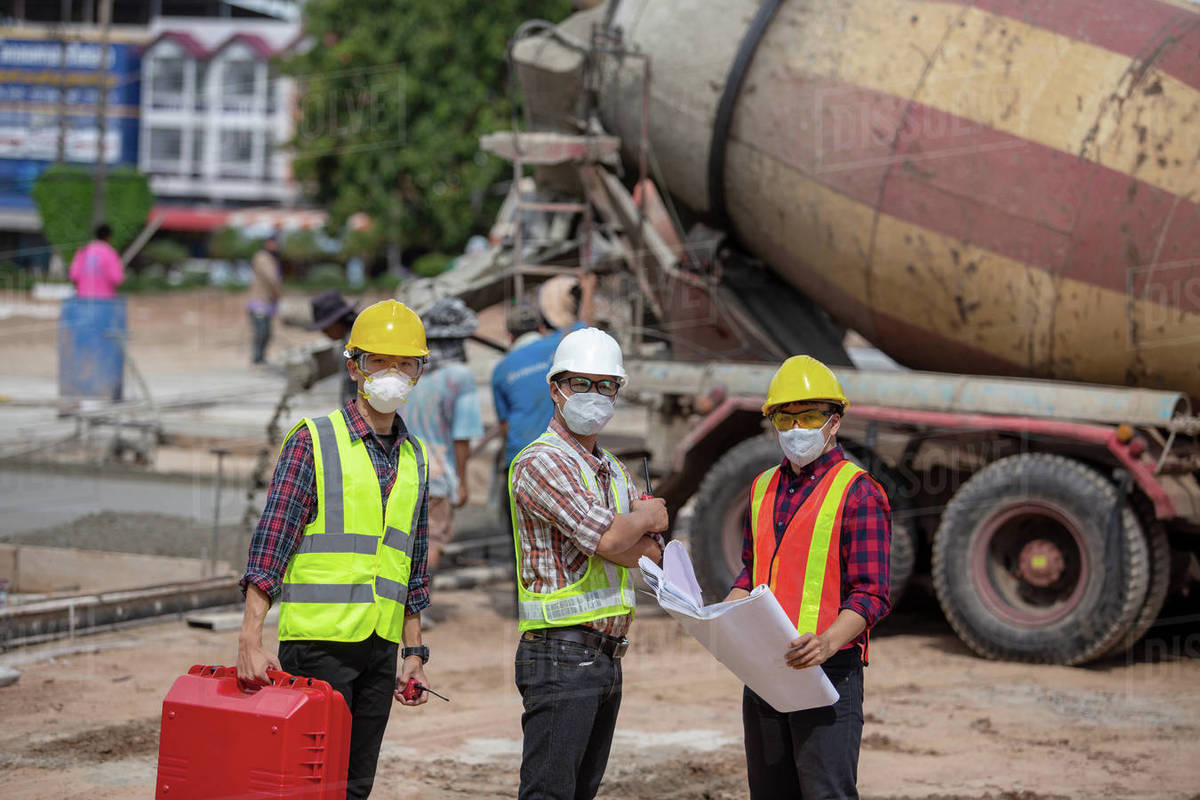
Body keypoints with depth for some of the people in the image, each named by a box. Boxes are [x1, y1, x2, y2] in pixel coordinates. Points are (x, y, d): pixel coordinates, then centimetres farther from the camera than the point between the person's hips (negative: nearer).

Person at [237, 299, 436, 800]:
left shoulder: (415, 458, 14)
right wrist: (251, 639, -18)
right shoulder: (314, 440, -4)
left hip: (380, 646, 6)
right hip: (319, 640, -6)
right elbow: (270, 541, -10)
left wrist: (414, 652, 16)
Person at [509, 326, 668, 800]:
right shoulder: (541, 462, -11)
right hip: (562, 652, -9)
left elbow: (651, 552, 9)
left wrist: (627, 528, -11)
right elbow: (611, 539, -21)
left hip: (606, 656, 9)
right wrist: (646, 517, 0)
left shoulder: (612, 471, 19)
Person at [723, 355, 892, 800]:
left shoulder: (858, 492, -6)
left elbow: (871, 595, -11)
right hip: (763, 670, 7)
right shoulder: (763, 488, 15)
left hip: (830, 667, -7)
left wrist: (827, 643, -27)